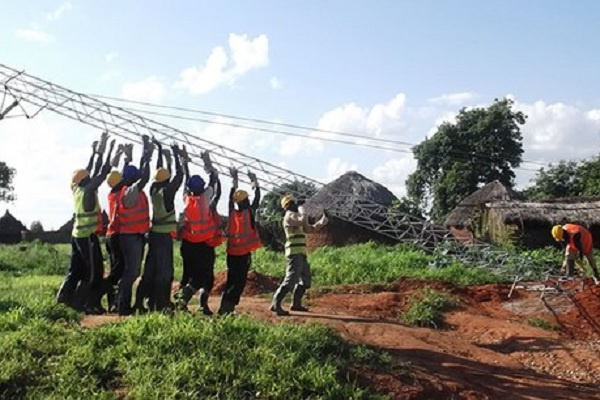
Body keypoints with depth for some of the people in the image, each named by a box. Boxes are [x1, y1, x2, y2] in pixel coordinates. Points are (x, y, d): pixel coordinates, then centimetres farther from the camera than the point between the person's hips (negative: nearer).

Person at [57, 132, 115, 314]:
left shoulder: (78, 190, 6)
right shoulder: (88, 191, -15)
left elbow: (90, 172, 16)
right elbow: (102, 174, -14)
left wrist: (95, 154, 20)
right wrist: (106, 152, -9)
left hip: (77, 235, 9)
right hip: (87, 237, -9)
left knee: (76, 270, 15)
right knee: (94, 272, -2)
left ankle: (64, 297, 16)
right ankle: (81, 303, -2)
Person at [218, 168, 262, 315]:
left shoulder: (232, 212, 3)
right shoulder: (249, 212, -8)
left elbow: (231, 197, 17)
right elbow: (257, 198, 5)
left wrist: (234, 180, 24)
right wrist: (255, 182, 15)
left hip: (232, 253, 6)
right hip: (244, 253, -5)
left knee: (231, 281, 13)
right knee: (239, 282, -3)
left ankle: (225, 307, 10)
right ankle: (227, 307, -11)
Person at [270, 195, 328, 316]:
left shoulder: (296, 216, 22)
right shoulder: (289, 216, -7)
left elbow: (310, 229, 28)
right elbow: (303, 221, -25)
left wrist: (322, 222, 14)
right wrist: (302, 210, -6)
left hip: (301, 253, 10)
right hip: (295, 252, -10)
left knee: (306, 280, 15)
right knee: (291, 280, -16)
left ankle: (296, 304, 21)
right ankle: (276, 304, -17)